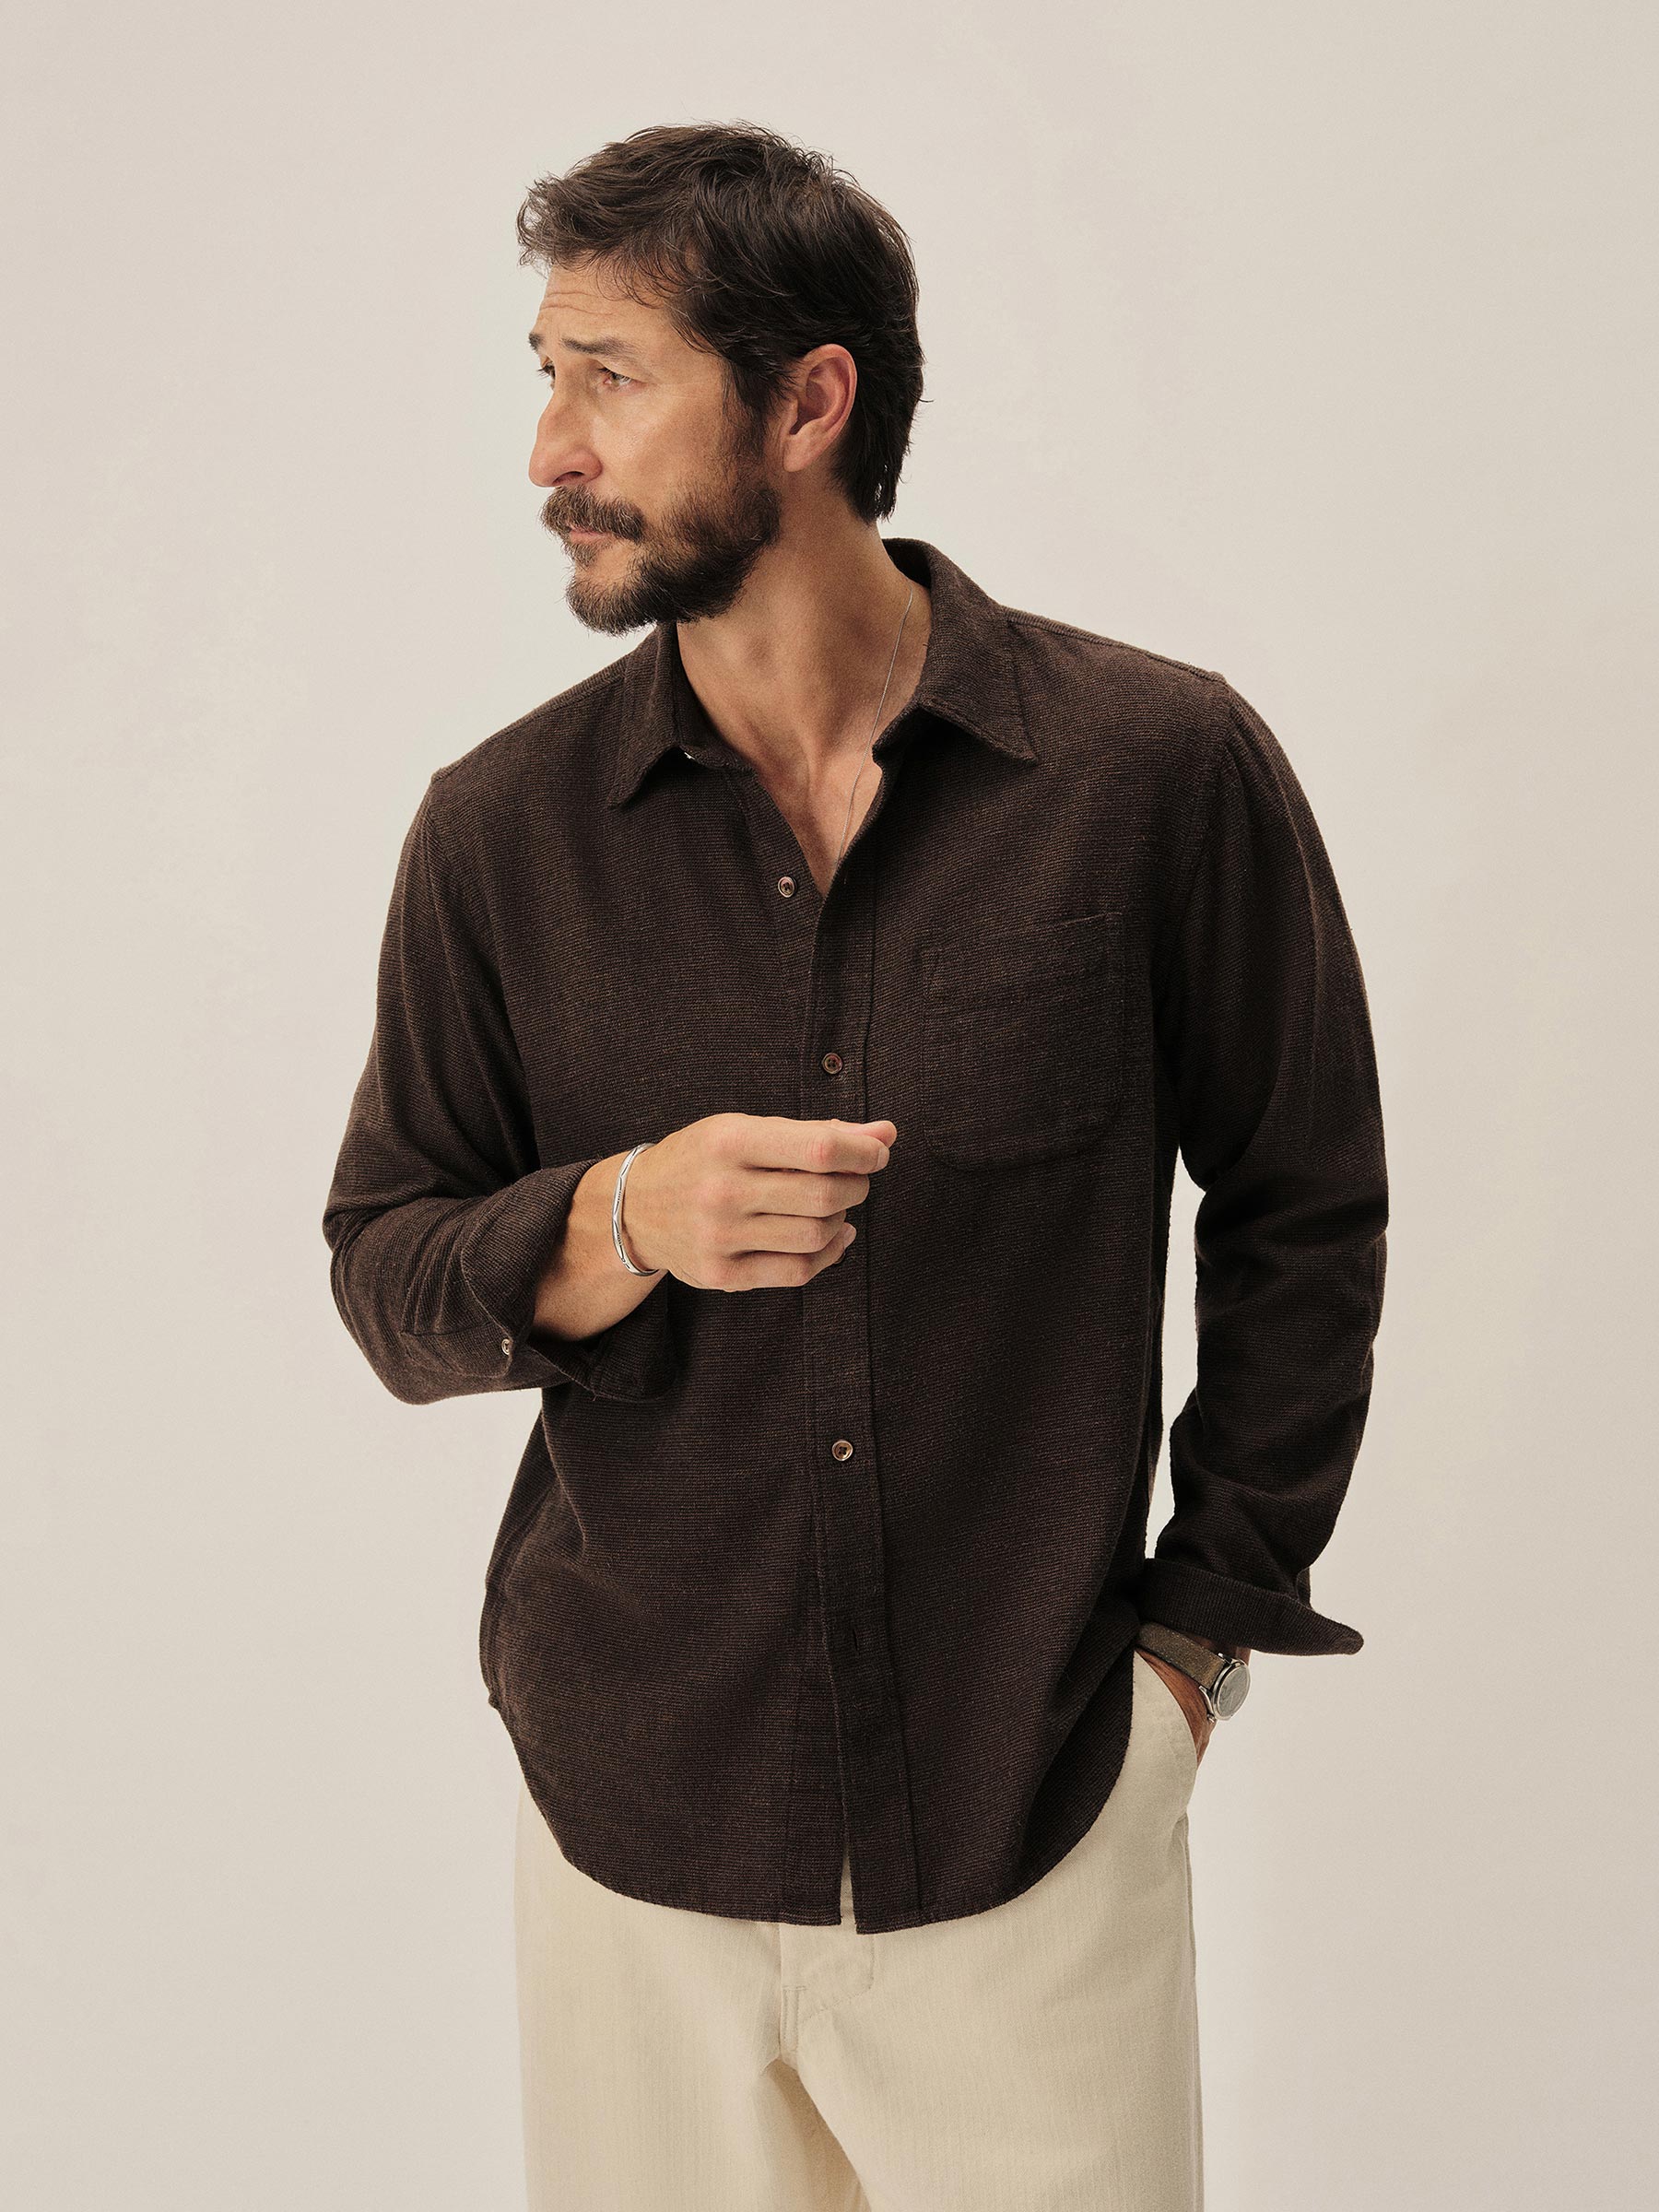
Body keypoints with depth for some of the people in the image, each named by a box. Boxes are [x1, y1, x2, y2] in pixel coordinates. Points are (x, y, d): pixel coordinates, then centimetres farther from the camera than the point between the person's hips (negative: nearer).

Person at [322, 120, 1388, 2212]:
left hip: (1042, 1822, -1)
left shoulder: (1161, 767, -8)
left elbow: (1305, 1211, 2)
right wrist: (622, 1221, -18)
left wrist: (1201, 1626, 2)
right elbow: (384, 1275, 2)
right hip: (631, 1821, 2)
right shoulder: (501, 828, -3)